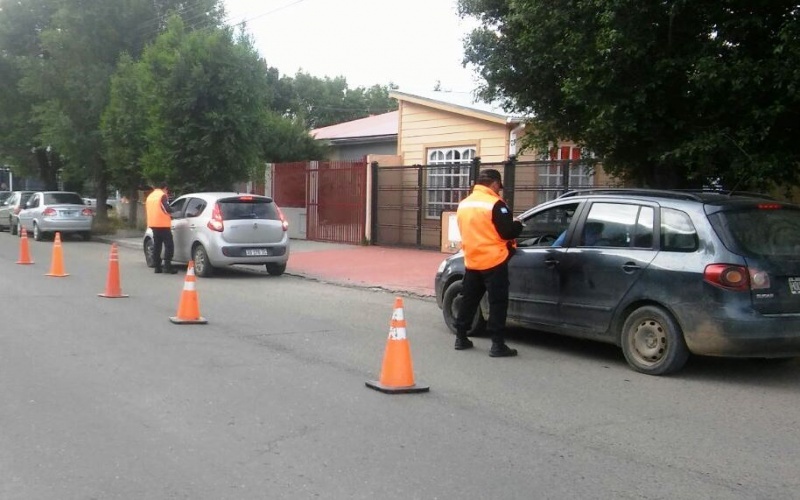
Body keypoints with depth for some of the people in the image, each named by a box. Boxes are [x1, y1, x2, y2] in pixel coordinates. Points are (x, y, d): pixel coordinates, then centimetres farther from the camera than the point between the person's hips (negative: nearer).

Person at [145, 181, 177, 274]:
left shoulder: (150, 196, 16)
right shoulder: (163, 195, -7)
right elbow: (167, 209, -19)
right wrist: (170, 215, 2)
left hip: (153, 224, 8)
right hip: (163, 224, -8)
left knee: (156, 245, 11)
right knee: (169, 245, -5)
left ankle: (157, 267, 10)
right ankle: (167, 266, -12)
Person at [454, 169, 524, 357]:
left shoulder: (464, 204, 9)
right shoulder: (495, 204, -15)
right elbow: (507, 232, -16)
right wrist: (518, 225, 5)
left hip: (472, 261, 7)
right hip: (494, 261, -7)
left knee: (468, 299, 16)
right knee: (497, 303, -2)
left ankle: (461, 338, 22)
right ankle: (497, 344, -4)